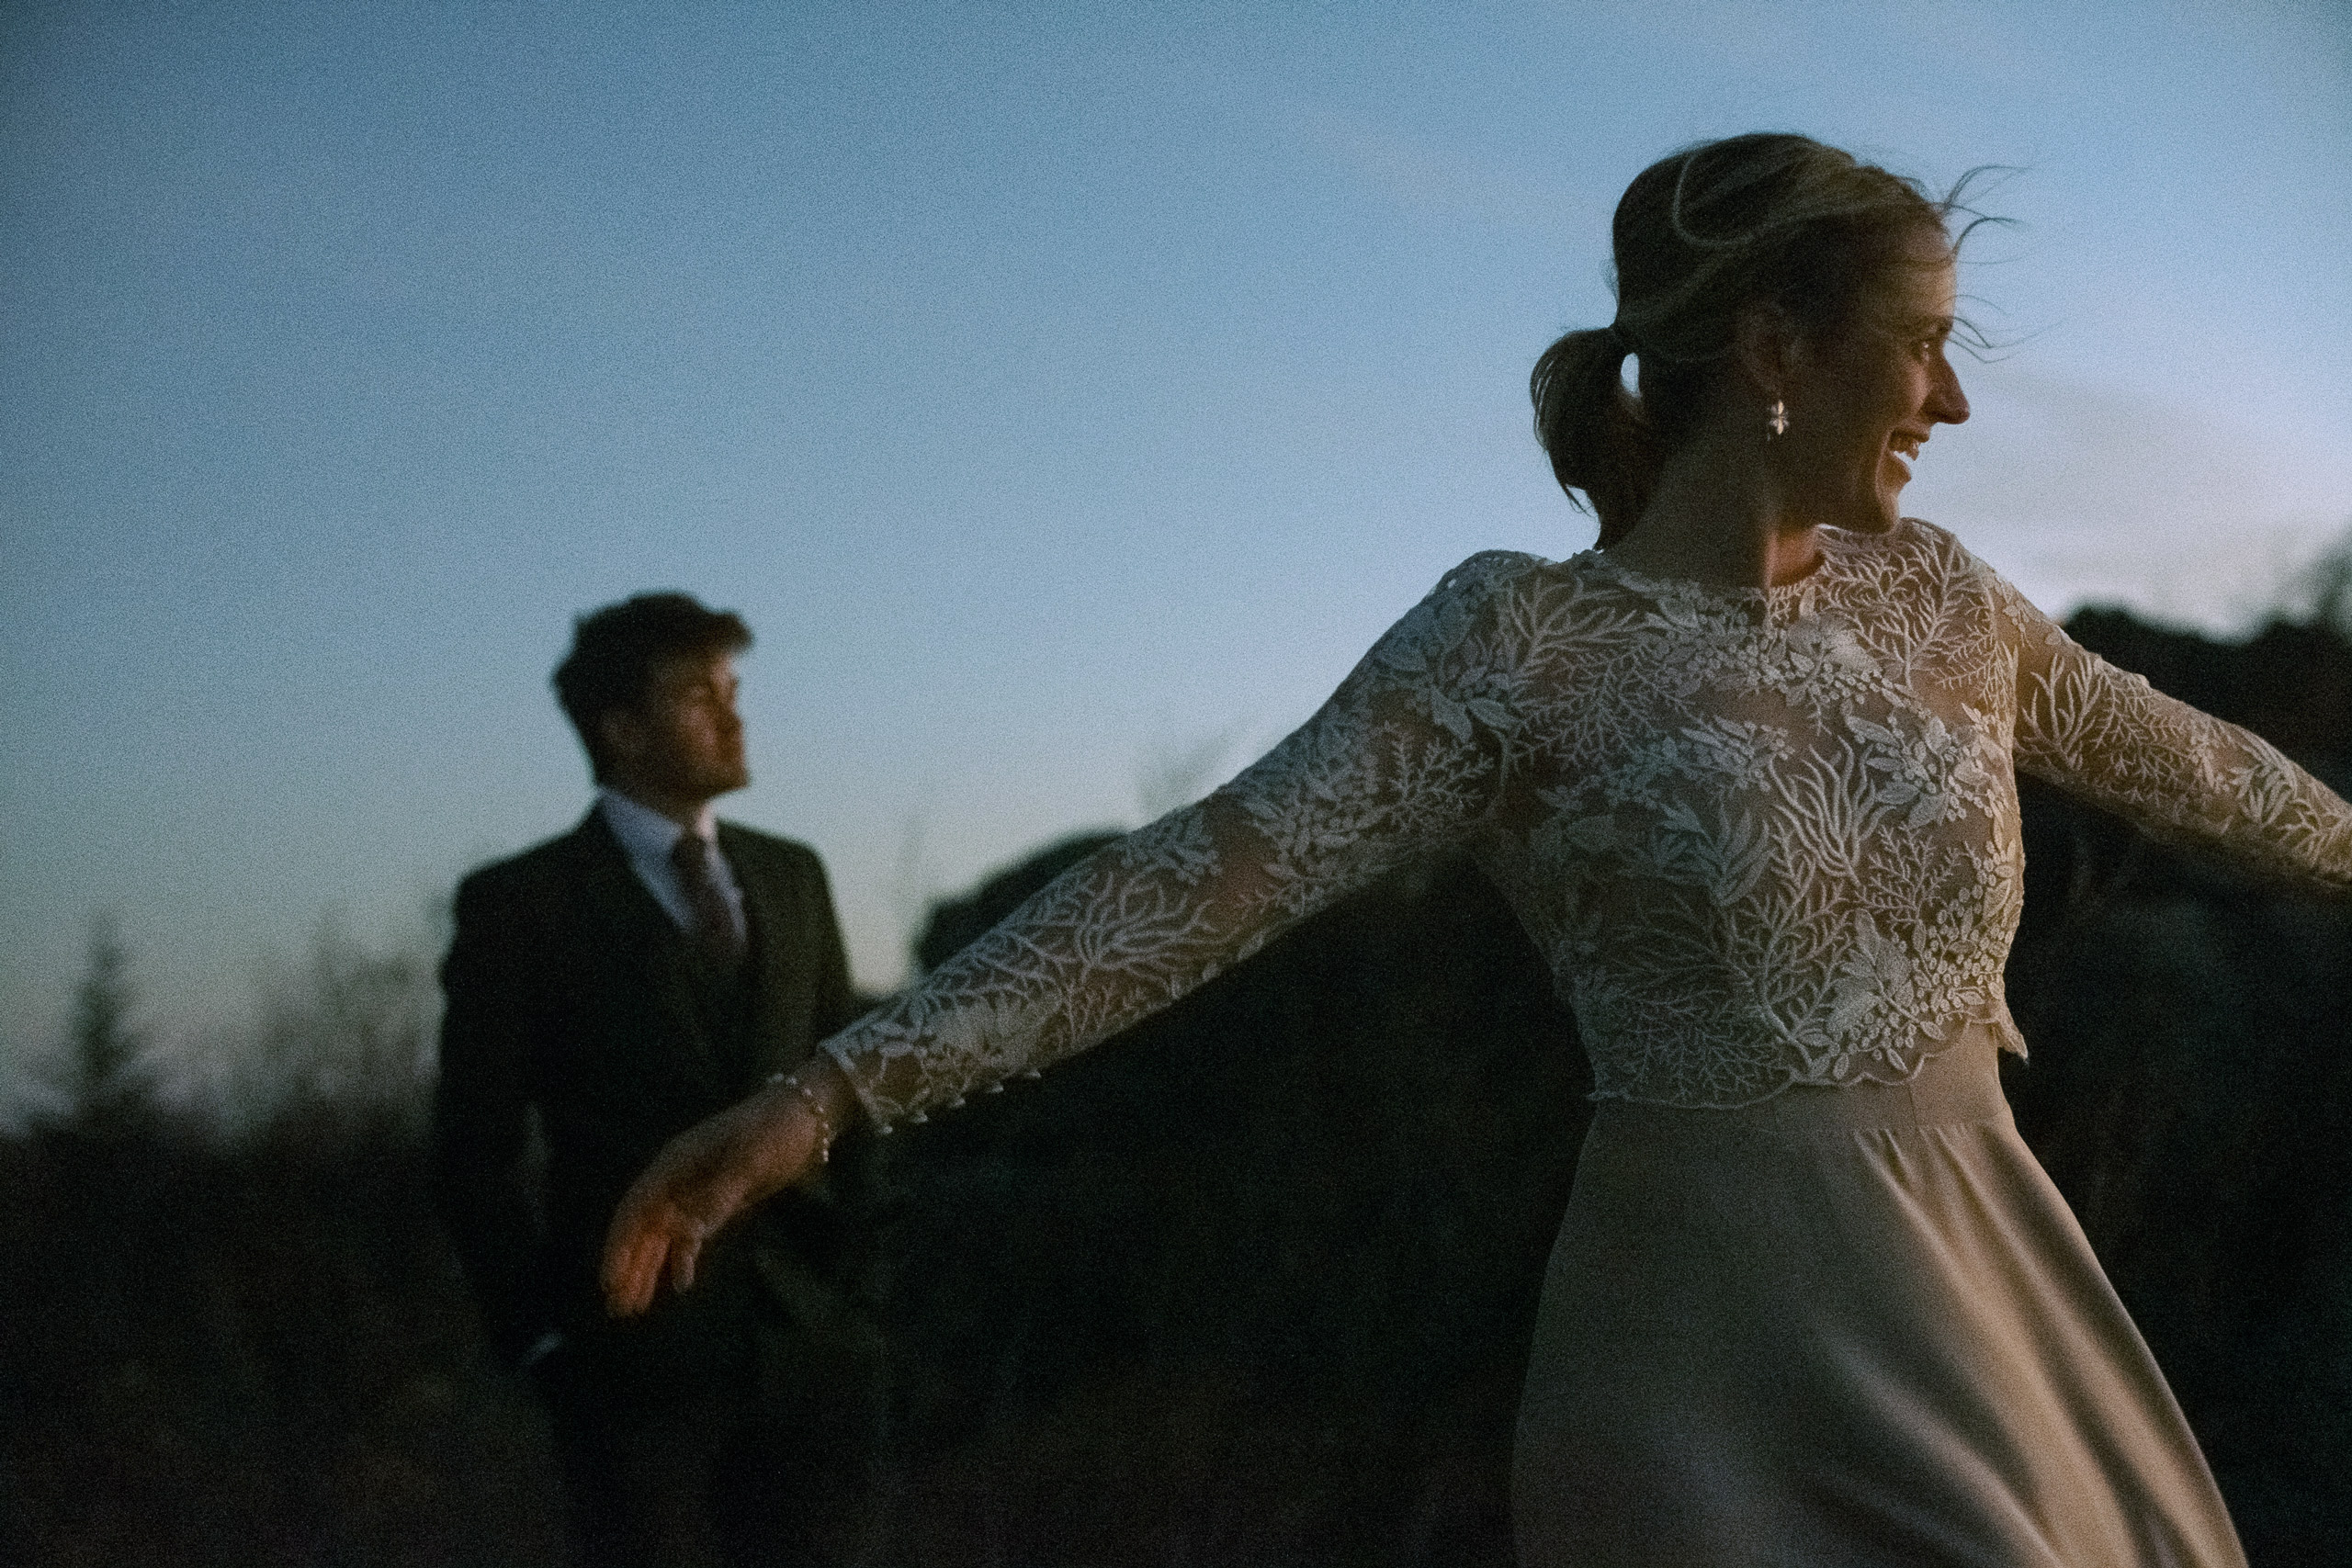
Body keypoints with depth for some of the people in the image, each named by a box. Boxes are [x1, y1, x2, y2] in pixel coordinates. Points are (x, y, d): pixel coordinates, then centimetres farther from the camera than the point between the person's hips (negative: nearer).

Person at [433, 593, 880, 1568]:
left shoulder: (790, 878, 13)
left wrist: (852, 1280, 10)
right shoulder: (522, 904, -2)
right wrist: (540, 1335, -5)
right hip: (636, 1358, -4)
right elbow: (474, 1154, 0)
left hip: (807, 1346, 4)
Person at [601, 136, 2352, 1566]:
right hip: (1718, 1324, -6)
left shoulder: (1925, 588, 7)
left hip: (1983, 1275, 6)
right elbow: (1210, 873, -17)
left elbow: (2158, 748, 23)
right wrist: (835, 1089, -25)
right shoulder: (1523, 642, -10)